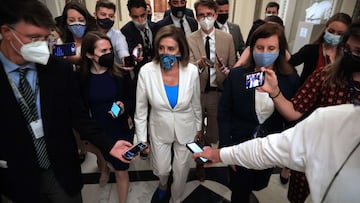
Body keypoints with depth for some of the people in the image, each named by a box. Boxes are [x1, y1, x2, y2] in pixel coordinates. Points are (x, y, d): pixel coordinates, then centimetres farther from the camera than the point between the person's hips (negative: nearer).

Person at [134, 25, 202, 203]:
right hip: (159, 130, 0)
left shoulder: (192, 71, -19)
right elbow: (141, 109, -9)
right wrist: (142, 139, -4)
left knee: (181, 171, 17)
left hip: (185, 129, 0)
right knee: (161, 170, 18)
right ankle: (163, 183, 59)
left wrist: (198, 127, 9)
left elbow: (196, 103, -2)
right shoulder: (146, 71, -21)